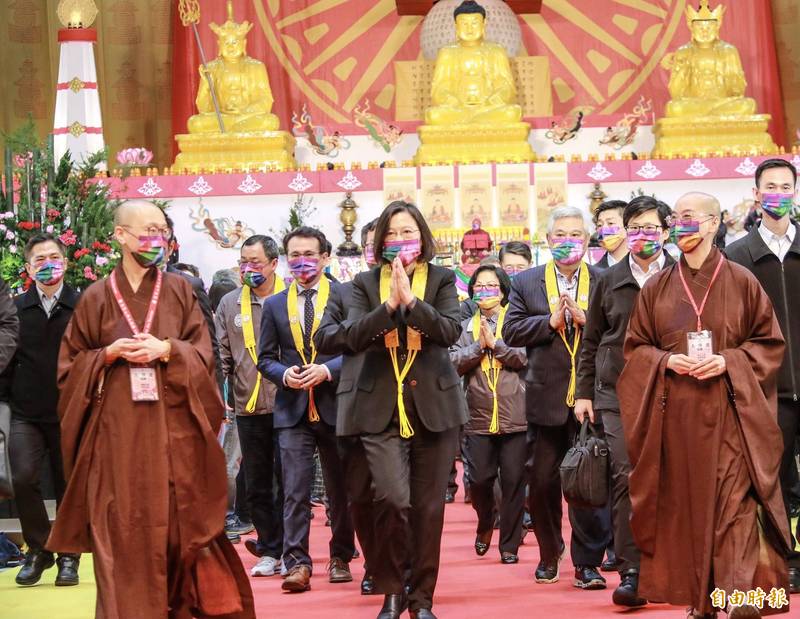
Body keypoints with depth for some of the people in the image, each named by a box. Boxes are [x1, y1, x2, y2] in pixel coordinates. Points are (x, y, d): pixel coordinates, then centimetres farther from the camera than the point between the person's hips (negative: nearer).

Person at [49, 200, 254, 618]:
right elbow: (70, 365, 7)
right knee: (125, 535, -3)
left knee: (179, 527, 1)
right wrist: (109, 354, -10)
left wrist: (167, 350, -12)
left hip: (173, 430, 1)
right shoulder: (97, 298, 5)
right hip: (118, 432, -1)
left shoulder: (180, 291, 9)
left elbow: (203, 355, 5)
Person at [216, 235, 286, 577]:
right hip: (248, 408, 3)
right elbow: (221, 355, 8)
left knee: (287, 482, 2)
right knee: (256, 485, 8)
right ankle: (270, 550, 18)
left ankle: (287, 551, 11)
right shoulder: (229, 303, 9)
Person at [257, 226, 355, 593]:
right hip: (293, 410, 1)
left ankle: (340, 557, 23)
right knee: (295, 491, -7)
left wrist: (327, 370, -17)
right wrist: (284, 374, -9)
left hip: (336, 406, -1)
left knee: (340, 489, 10)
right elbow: (266, 358, 11)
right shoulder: (274, 305, 9)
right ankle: (297, 563, -7)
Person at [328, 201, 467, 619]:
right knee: (392, 498, -15)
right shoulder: (365, 284, 6)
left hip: (434, 404, 1)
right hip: (381, 407, -1)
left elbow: (451, 331, -9)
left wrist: (411, 299, -18)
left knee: (428, 505, 4)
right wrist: (389, 304, -17)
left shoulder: (442, 280, 5)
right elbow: (353, 338, -6)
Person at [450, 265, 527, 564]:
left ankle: (510, 544, 10)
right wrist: (479, 346, -9)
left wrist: (495, 343, -12)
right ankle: (485, 526, 31)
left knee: (513, 480, 0)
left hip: (514, 415, -2)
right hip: (478, 416, 2)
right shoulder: (466, 325, 11)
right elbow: (454, 362, 1)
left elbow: (525, 357, -8)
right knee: (479, 479, 2)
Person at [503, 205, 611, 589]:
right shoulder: (526, 283, 7)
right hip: (546, 397, 1)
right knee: (542, 482, 8)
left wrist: (586, 320, -16)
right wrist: (551, 322, -13)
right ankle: (549, 555, 25)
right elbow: (511, 332, -2)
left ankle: (587, 561, 7)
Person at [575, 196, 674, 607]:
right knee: (626, 477, -9)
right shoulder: (609, 281, 9)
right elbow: (591, 342, 13)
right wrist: (583, 392, 9)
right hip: (616, 394, 0)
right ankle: (631, 572, -9)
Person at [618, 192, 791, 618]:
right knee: (684, 502, 3)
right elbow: (635, 347, 12)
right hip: (674, 412, 2)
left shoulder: (741, 282, 2)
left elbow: (770, 343, 4)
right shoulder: (656, 288, 8)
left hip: (727, 411, -2)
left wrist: (728, 362, -12)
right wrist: (667, 361, -8)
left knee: (732, 502, -10)